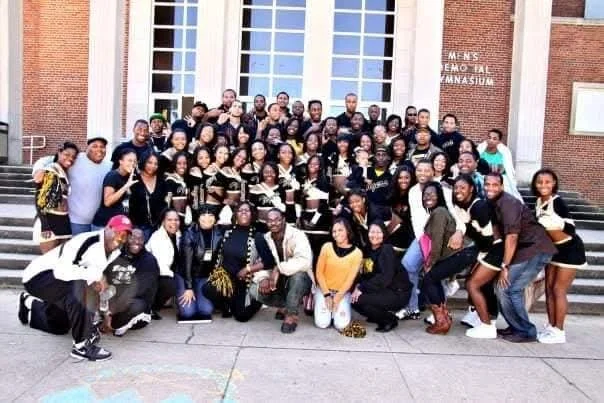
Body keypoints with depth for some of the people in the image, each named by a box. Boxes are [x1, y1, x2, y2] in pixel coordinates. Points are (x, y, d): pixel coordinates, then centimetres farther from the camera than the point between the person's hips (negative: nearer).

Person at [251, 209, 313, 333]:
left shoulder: (297, 235, -19)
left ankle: (291, 314, -17)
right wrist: (263, 278, -28)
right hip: (278, 282, 5)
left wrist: (279, 268, -41)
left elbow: (305, 261, -36)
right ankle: (285, 305, 6)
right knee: (255, 290, -20)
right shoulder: (265, 239, -1)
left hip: (300, 280, -5)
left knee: (297, 274, -39)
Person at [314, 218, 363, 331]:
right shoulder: (327, 247, -7)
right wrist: (327, 295, -11)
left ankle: (335, 310, 14)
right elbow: (319, 272, -4)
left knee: (341, 325, -18)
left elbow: (351, 279, -7)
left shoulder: (357, 253, -8)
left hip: (343, 292, 0)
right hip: (324, 289, 0)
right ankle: (319, 305, 15)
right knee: (322, 323, -16)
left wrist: (337, 297, -13)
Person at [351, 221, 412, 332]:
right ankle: (381, 317, 11)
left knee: (360, 300, -23)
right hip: (382, 291, 8)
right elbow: (366, 275, 10)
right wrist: (359, 285, -12)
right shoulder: (369, 251, 7)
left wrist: (362, 288, -24)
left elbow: (385, 278, -25)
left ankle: (390, 320, -4)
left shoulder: (387, 250, -16)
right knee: (353, 298, -4)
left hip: (398, 294, -8)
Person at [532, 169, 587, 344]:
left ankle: (559, 332, 2)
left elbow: (570, 229, -24)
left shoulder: (557, 202, -22)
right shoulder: (539, 202, 0)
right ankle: (551, 327, 15)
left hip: (570, 249, -7)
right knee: (549, 288, 7)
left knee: (558, 290, -6)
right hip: (554, 249, 8)